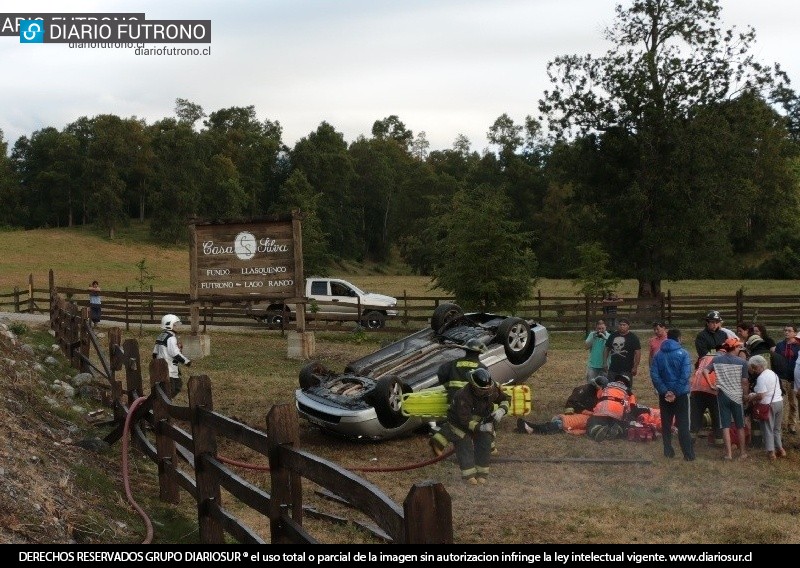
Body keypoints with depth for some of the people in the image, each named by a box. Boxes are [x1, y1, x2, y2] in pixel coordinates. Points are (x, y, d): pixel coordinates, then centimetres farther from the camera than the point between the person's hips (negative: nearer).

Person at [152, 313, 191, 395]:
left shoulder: (160, 336, 15)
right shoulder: (171, 337, -15)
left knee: (178, 385, 17)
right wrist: (186, 361, -9)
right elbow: (175, 353, -20)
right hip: (170, 369, -10)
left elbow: (155, 353, 20)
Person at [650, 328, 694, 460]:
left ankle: (668, 452, 14)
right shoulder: (683, 353, -8)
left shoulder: (659, 354, 2)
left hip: (664, 394, 3)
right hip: (680, 394, -3)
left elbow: (654, 374, -6)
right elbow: (685, 375, -17)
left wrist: (665, 391, -8)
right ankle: (689, 454, -3)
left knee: (666, 424, 12)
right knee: (683, 425, 0)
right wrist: (676, 393, -14)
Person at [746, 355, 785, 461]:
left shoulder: (761, 378, -20)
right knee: (776, 428, 20)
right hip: (779, 402, 9)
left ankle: (771, 452, 7)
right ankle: (780, 449, 26)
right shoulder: (773, 373, 10)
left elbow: (760, 396, -24)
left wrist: (751, 398, -6)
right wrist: (754, 394, 14)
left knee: (768, 429, 4)